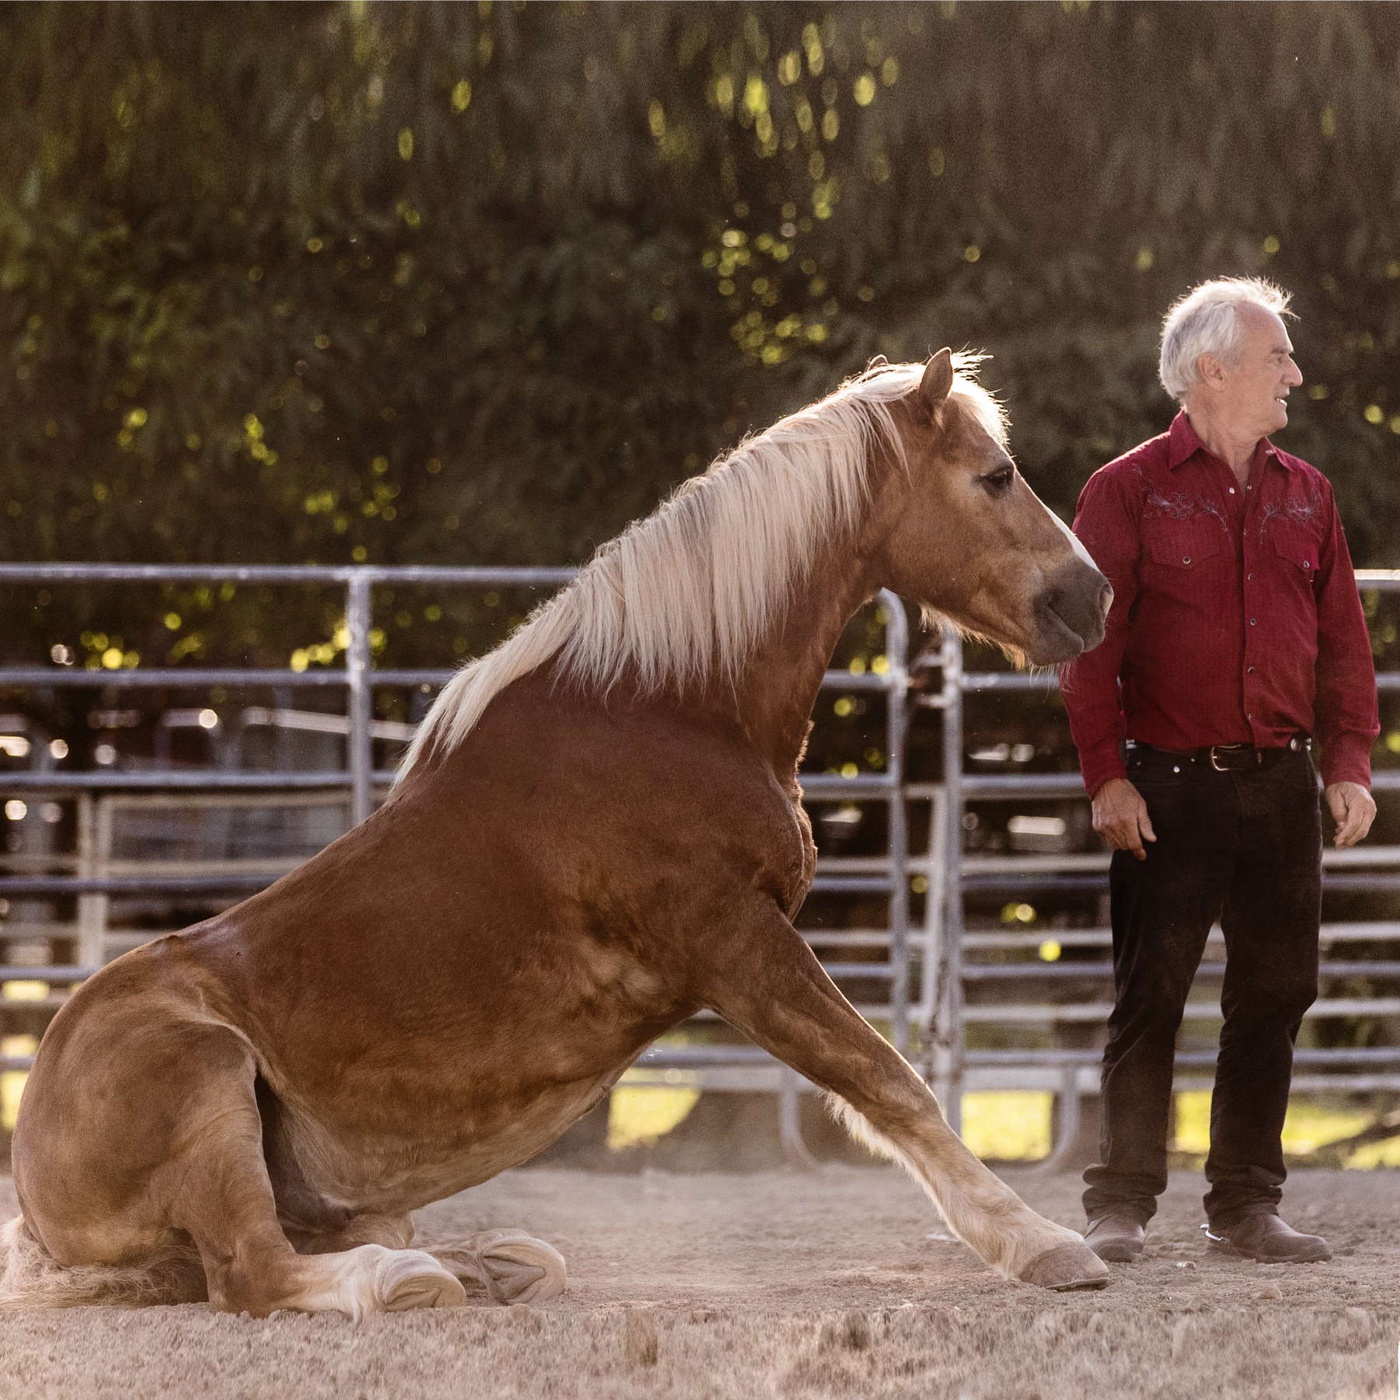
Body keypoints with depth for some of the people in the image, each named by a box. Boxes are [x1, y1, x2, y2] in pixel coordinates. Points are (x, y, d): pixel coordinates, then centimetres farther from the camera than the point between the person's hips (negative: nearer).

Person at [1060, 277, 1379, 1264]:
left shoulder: (1306, 495, 13)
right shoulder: (1129, 492, -1)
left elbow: (1343, 641, 13)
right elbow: (1090, 646, -4)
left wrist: (1350, 763, 3)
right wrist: (1106, 774, -11)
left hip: (1283, 785, 4)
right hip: (1170, 785, -4)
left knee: (1274, 996, 5)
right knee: (1150, 998, -3)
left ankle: (1248, 1207, 13)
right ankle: (1121, 1204, 4)